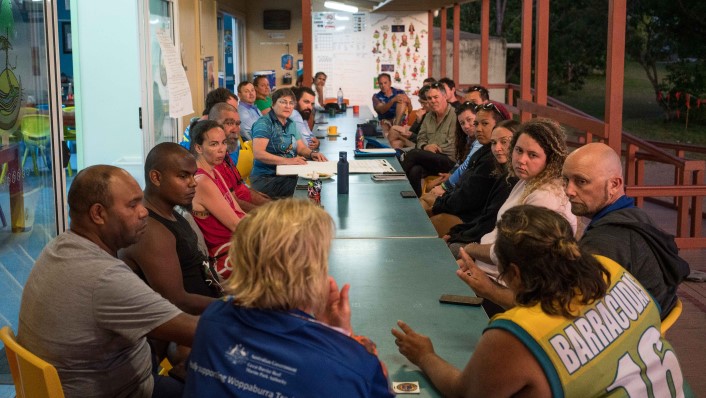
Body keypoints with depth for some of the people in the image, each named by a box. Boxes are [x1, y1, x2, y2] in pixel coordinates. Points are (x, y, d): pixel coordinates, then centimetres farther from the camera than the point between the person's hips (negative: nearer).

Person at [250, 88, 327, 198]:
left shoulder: (291, 124, 20)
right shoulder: (264, 123, -6)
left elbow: (301, 148, 21)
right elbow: (258, 153, -18)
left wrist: (312, 153, -4)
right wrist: (287, 161, -26)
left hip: (289, 176, 8)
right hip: (267, 178, -8)